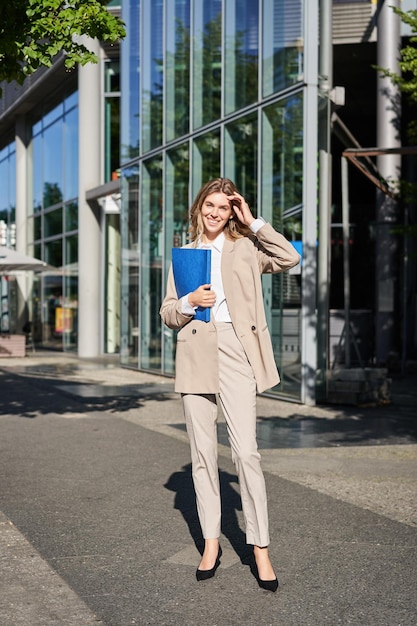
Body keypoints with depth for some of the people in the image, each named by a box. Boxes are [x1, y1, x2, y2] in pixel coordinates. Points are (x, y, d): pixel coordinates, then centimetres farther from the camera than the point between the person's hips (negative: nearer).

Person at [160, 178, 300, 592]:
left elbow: (290, 258, -7)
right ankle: (211, 543, 15)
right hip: (195, 352, 3)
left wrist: (252, 222, -1)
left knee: (246, 451, -9)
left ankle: (260, 550, -1)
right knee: (202, 452, 5)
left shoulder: (245, 247, 10)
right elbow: (167, 313, 16)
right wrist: (189, 303, -6)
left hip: (236, 351, -3)